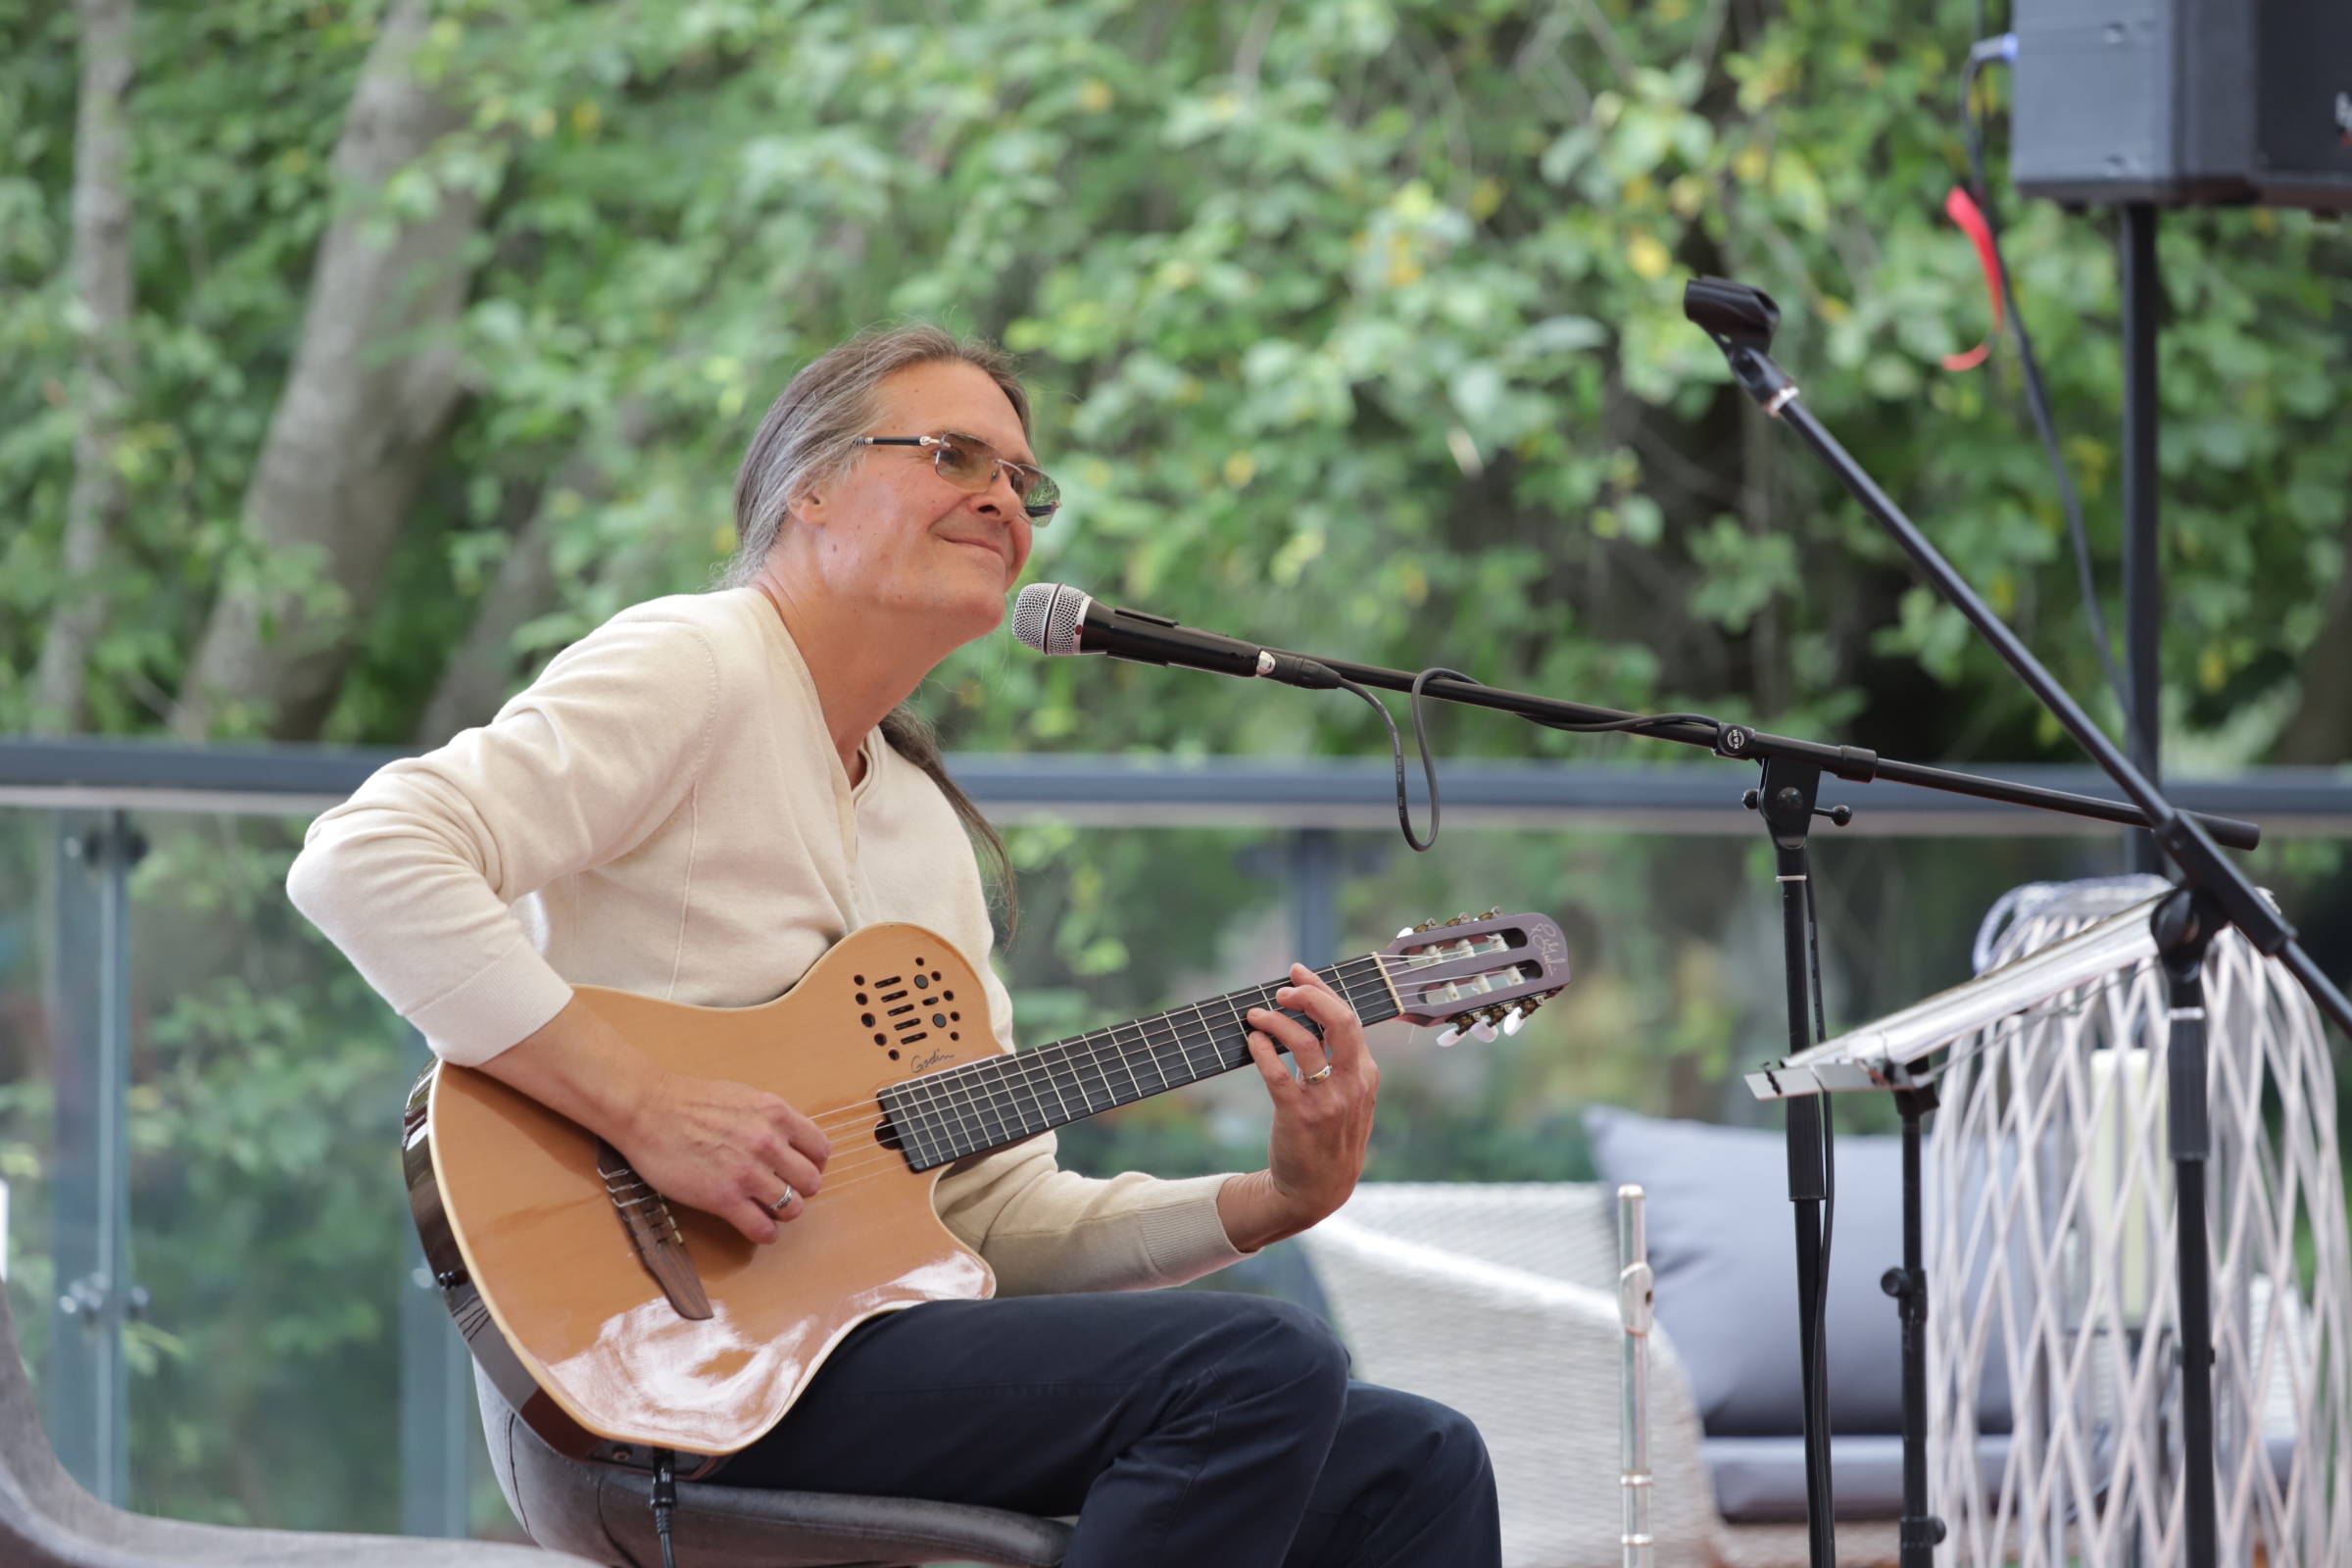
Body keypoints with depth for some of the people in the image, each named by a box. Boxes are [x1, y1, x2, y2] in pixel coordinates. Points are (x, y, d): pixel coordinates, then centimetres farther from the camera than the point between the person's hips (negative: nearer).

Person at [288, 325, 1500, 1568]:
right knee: (1261, 1365, -23)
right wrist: (649, 1110, -24)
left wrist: (1279, 1200, 5)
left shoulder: (925, 824, 22)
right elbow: (363, 863, -20)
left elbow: (997, 1215, 20)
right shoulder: (695, 670, -4)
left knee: (1412, 1469, 0)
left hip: (870, 1335, 9)